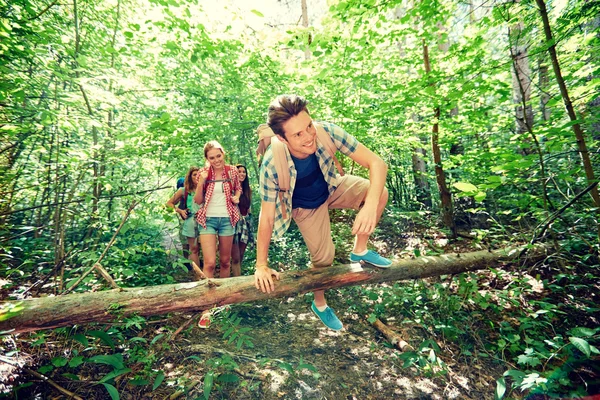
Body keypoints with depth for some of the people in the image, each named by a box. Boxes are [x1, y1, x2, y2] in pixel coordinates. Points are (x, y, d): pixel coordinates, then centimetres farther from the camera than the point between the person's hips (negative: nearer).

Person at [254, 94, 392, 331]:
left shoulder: (327, 132, -32)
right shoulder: (272, 165, -36)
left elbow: (376, 163, -31)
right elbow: (266, 217, -25)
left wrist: (370, 204, -48)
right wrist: (261, 266, -20)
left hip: (332, 189, 3)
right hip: (306, 207, -2)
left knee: (380, 193, -20)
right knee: (323, 258, 0)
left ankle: (360, 251, 4)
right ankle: (320, 305, 34)